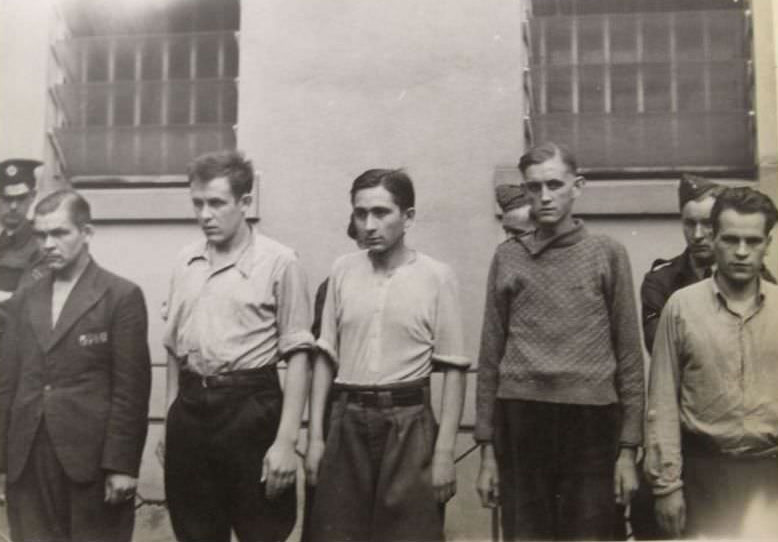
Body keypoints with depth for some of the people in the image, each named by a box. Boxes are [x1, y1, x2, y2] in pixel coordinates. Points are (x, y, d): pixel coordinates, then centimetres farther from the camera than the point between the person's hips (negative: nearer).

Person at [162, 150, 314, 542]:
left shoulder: (279, 262, -8)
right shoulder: (185, 263, 9)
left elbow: (297, 357, -9)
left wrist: (286, 441, -14)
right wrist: (170, 423, 14)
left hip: (249, 406, -5)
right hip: (189, 407, 5)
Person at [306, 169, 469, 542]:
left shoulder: (436, 276, -5)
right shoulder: (342, 270, 4)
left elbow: (453, 369, -4)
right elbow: (326, 357, 8)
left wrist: (445, 451, -7)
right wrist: (315, 436, 5)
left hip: (408, 421, -2)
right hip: (347, 420, 3)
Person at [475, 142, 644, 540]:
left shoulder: (608, 254, 4)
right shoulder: (508, 257, 7)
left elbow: (628, 355, 5)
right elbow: (490, 356, 8)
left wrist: (628, 448, 0)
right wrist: (487, 450, 5)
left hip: (591, 421, -1)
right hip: (520, 422, 1)